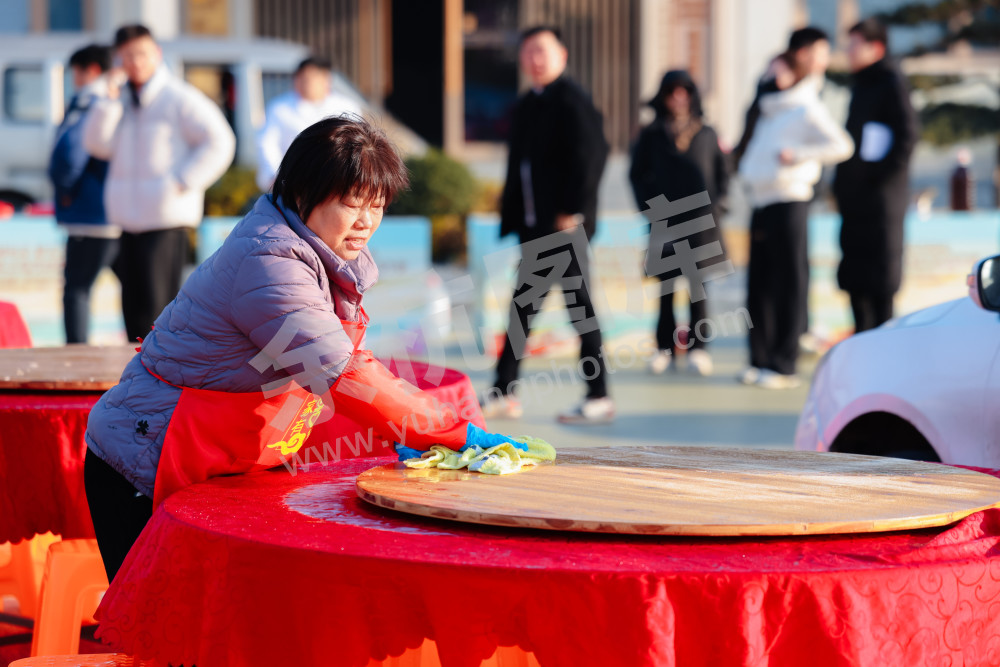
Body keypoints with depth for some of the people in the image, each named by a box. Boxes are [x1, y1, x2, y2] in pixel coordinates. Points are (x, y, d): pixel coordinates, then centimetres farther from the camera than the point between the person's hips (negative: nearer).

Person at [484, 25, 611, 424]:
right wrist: (510, 220, 12)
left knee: (578, 305, -4)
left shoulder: (571, 101, -8)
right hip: (534, 227, 8)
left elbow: (590, 156, -16)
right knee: (523, 306, 10)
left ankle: (598, 398, 2)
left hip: (565, 225, -8)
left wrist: (572, 210, -19)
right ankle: (504, 394, 14)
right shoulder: (525, 108, 17)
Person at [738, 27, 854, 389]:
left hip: (789, 201, -7)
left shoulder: (808, 108, -4)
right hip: (761, 200, 7)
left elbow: (841, 146, -17)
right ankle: (760, 360, 16)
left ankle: (784, 365, 0)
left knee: (789, 283, -3)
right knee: (759, 284, 8)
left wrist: (798, 155, -19)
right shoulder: (772, 104, 18)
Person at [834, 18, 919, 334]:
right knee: (854, 272, 11)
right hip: (854, 195, 9)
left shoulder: (892, 82, -9)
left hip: (881, 195, -9)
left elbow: (907, 136, -16)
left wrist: (881, 174, -17)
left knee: (880, 265, -5)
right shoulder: (860, 84, 17)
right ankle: (863, 331, 18)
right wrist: (842, 181, 13)